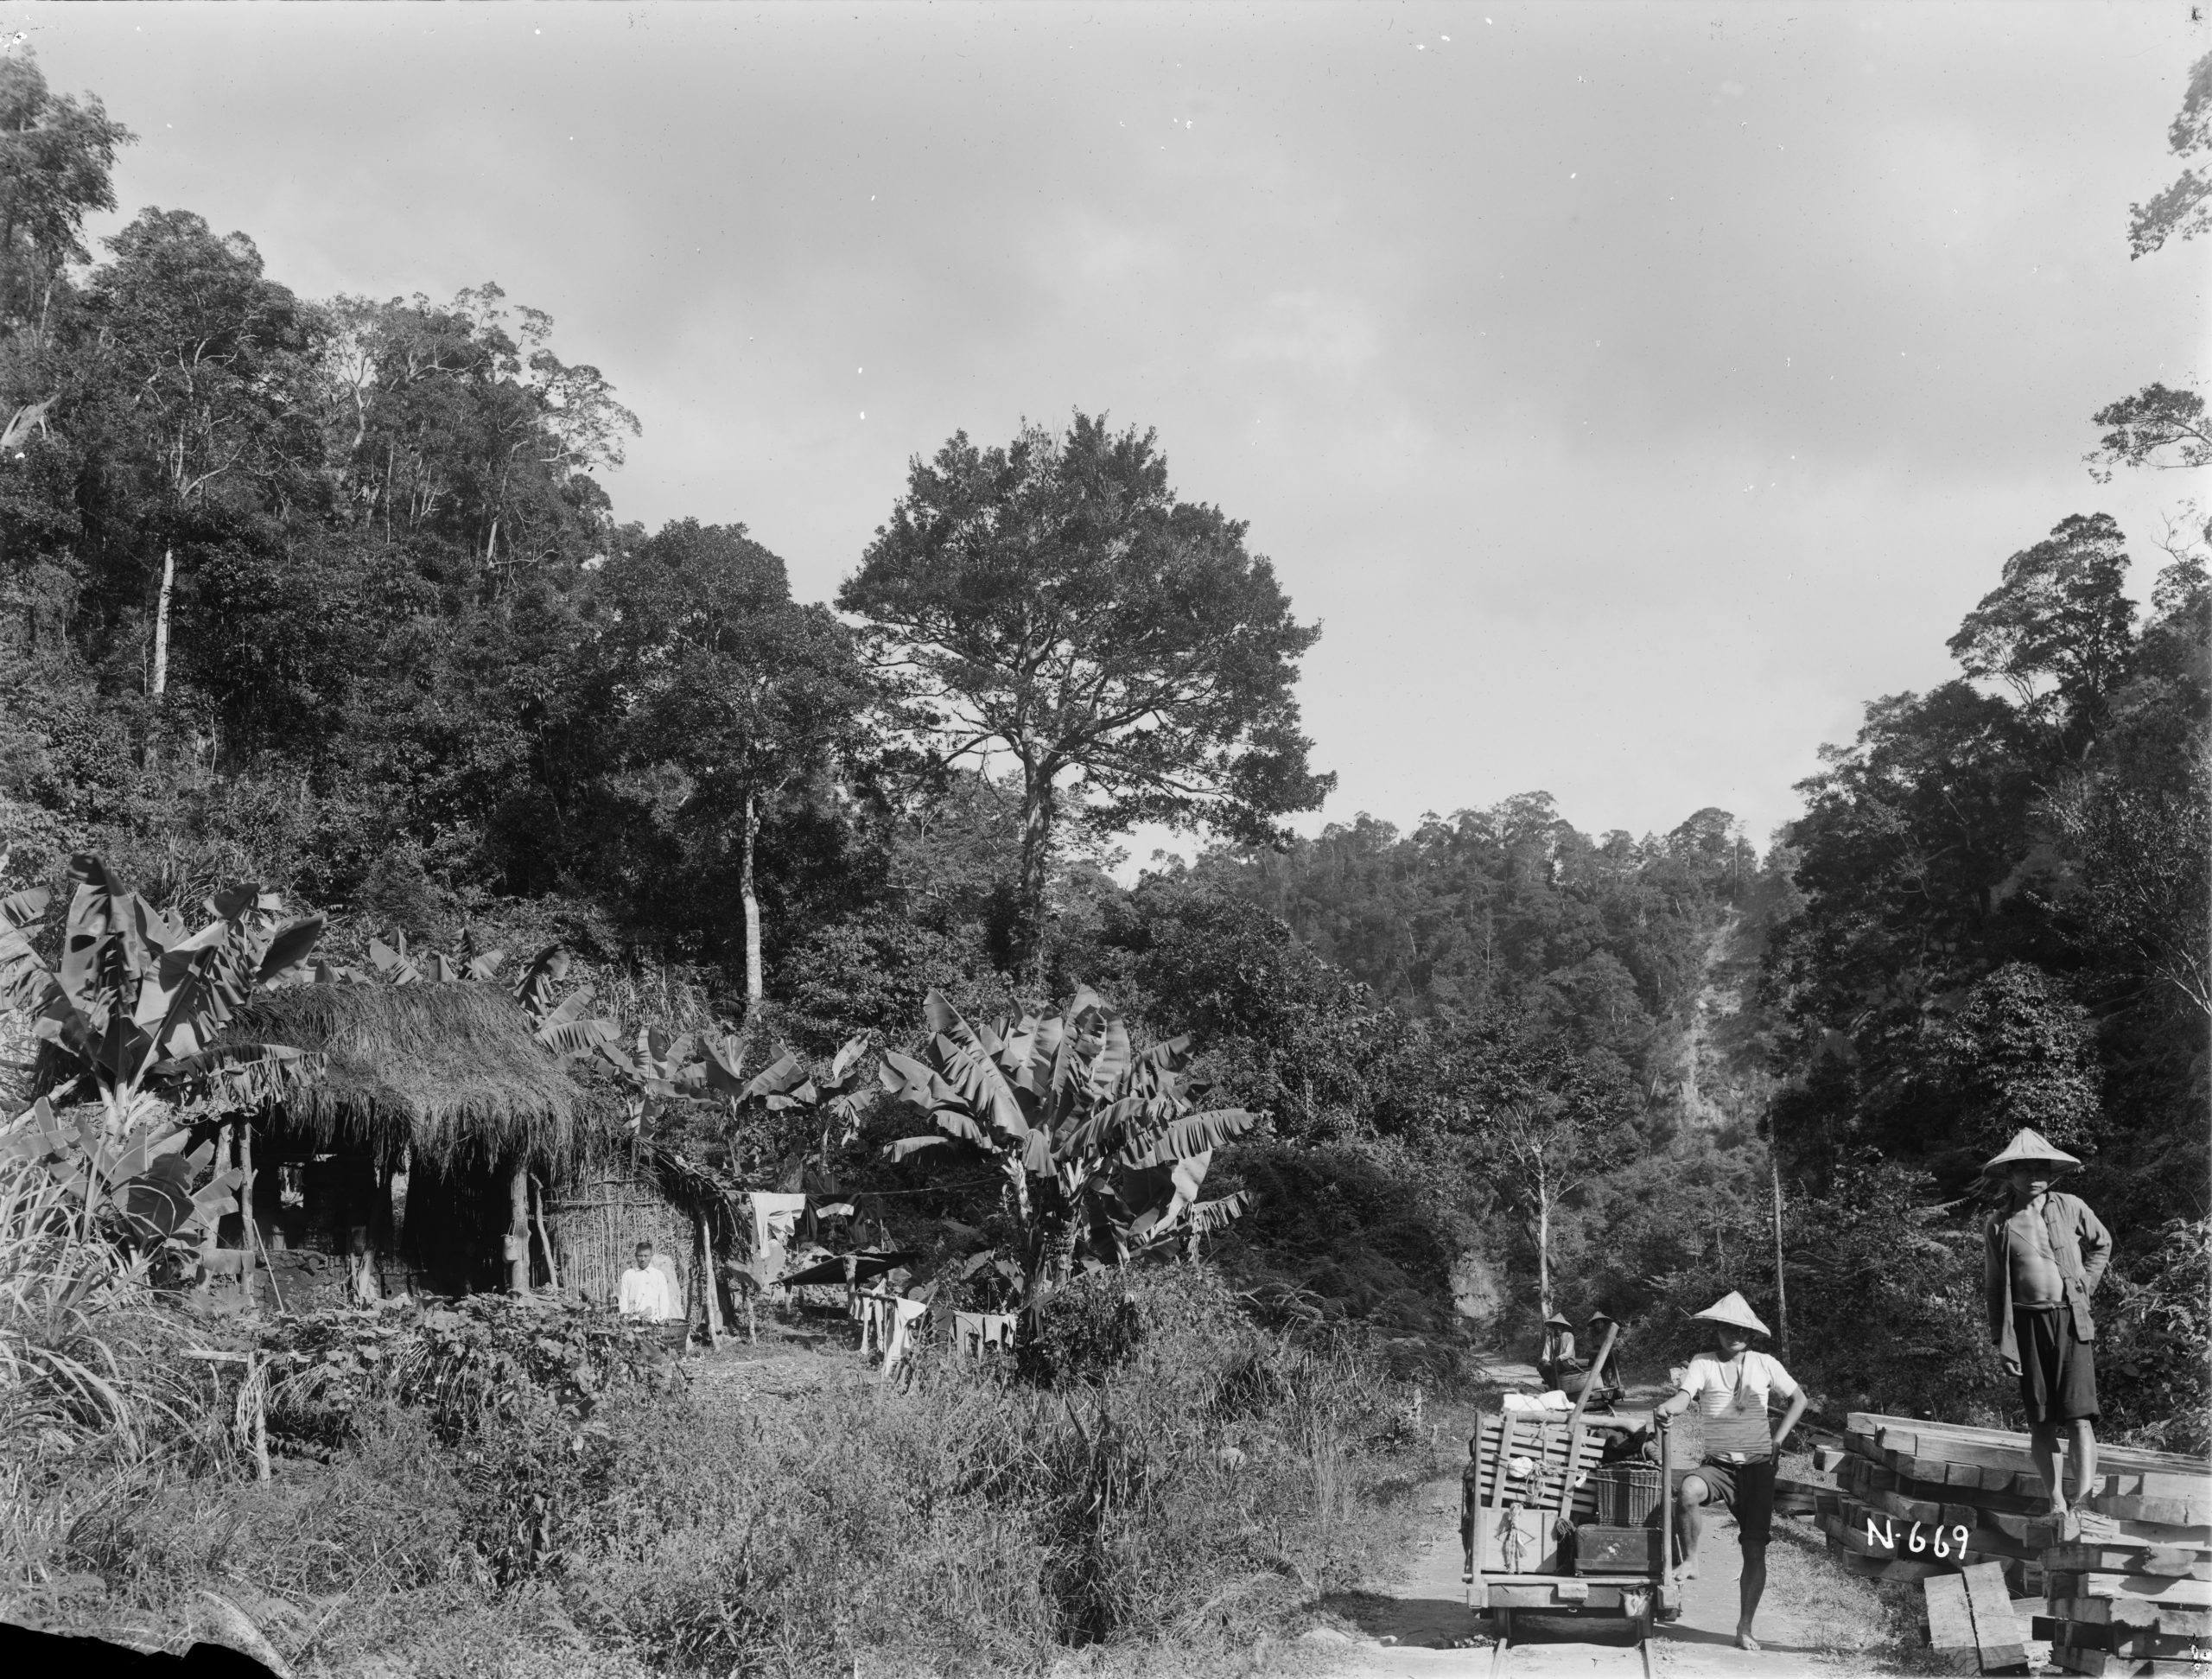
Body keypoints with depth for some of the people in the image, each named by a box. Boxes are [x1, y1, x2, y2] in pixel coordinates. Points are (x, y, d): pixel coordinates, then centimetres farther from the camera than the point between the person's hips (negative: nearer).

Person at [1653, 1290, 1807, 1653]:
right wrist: (1667, 1408, -43)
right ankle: (1690, 1561, -13)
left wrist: (1778, 1439, 6)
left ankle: (1745, 1629, 14)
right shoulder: (1703, 1363, -2)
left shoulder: (1765, 1365, 4)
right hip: (1718, 1464, -2)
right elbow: (1685, 1394, -20)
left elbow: (1798, 1398, 17)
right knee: (1688, 1490, -36)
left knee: (1755, 1550, 1)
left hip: (1758, 1466, 2)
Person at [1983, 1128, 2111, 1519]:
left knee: (2078, 1415, -11)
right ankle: (2056, 1502, 9)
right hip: (2027, 1322, 1)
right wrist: (2000, 1339, 2)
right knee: (2040, 1421, 3)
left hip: (2071, 1320, -1)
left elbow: (2102, 1245, 21)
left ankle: (2084, 1498, -14)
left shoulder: (2071, 1209, 4)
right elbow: (1993, 1286, 7)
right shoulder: (1998, 1224, 3)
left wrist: (2084, 1287, 9)